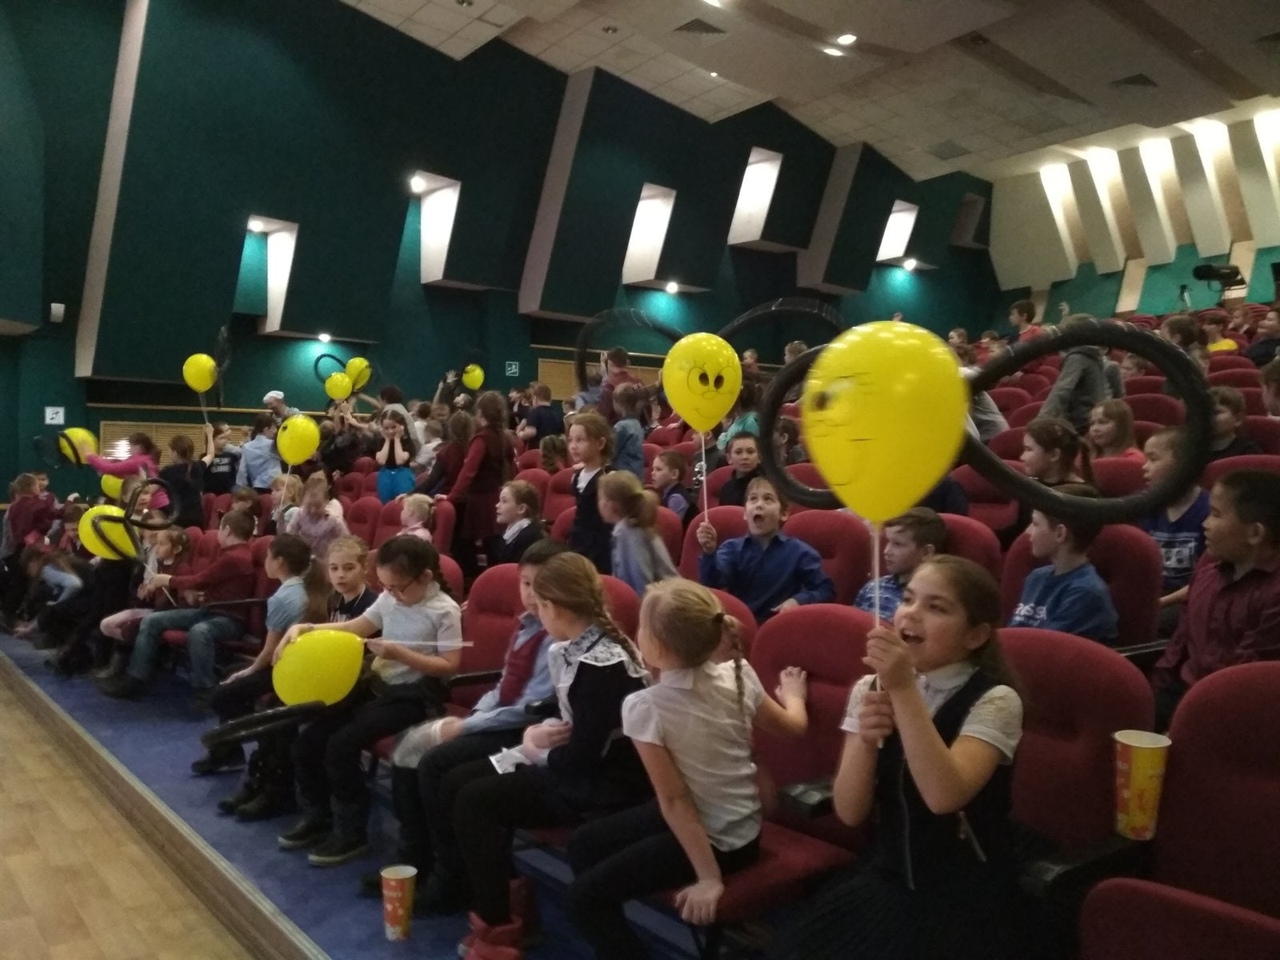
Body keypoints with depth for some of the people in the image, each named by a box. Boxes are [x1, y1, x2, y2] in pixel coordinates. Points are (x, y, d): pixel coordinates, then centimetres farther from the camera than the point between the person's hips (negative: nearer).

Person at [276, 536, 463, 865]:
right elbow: (354, 628, 13)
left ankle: (353, 833, -3)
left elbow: (449, 666, -16)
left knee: (342, 744, -21)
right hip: (377, 684, 8)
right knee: (307, 739, 0)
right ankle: (317, 818, 21)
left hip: (413, 694, -7)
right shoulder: (389, 599, 3)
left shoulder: (445, 611, -15)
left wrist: (399, 653, -22)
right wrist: (306, 629, 1)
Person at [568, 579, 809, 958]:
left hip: (718, 840, -7)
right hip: (741, 824, 7)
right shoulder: (740, 675, -8)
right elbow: (793, 727, 7)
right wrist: (793, 695, 27)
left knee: (583, 897, -2)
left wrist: (709, 877, -16)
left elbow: (675, 800, -21)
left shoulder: (644, 707, -24)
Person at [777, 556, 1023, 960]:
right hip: (885, 871, 4)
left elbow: (944, 796, -28)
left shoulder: (995, 700, -11)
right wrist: (865, 738, -24)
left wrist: (904, 688, -31)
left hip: (964, 888, -3)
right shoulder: (870, 688, 0)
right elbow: (850, 812, -7)